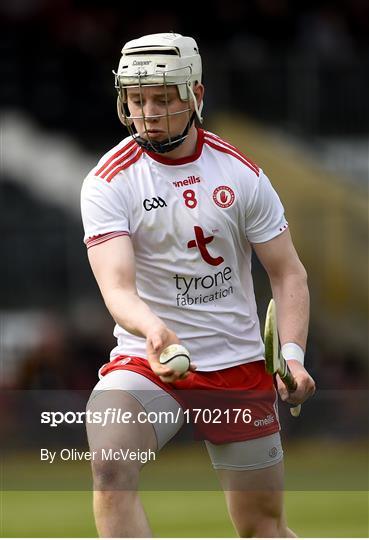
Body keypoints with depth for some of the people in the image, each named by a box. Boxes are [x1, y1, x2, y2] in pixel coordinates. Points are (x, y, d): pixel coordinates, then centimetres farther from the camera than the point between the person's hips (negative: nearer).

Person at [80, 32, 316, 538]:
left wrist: (293, 355, -12)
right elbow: (116, 286, -19)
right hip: (147, 362, -2)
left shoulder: (241, 173, -1)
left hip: (239, 366, 2)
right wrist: (153, 329, -41)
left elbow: (288, 273, 4)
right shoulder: (109, 180, -8)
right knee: (110, 467, -30)